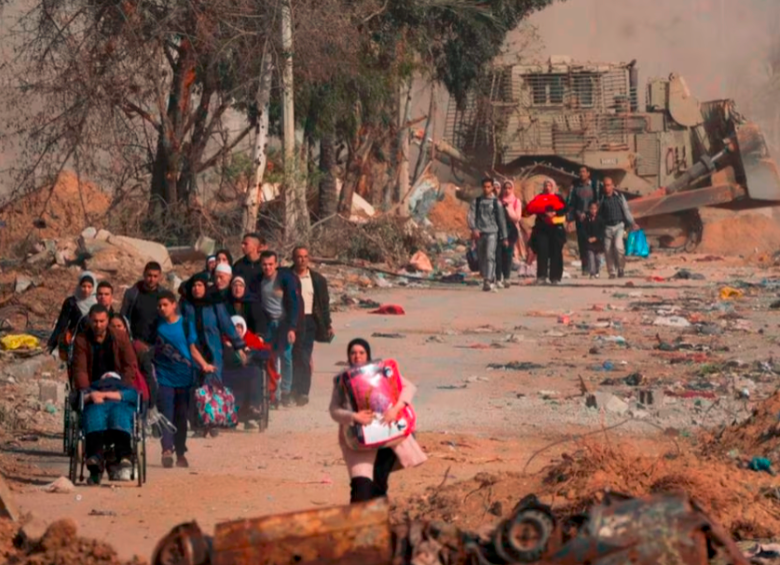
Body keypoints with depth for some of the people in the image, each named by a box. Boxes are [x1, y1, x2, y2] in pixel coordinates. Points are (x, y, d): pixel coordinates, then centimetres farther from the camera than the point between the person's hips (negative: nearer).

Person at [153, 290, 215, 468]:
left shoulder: (186, 324, 5)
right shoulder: (157, 325, 5)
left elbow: (192, 348, 8)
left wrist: (204, 364, -6)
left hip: (184, 376, 1)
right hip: (164, 376, -1)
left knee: (181, 416, 7)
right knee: (166, 414, -13)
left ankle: (180, 453, 16)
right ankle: (167, 450, -24)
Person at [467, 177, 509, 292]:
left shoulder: (496, 202, 6)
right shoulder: (477, 201, 9)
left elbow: (501, 220, 9)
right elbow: (471, 215, 1)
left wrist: (504, 237, 8)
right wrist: (473, 229, -17)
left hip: (492, 232, -3)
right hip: (479, 233, 3)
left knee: (490, 256, -18)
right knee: (481, 258, 7)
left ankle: (489, 281, -25)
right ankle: (485, 279, 21)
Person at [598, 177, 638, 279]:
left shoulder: (619, 196, 3)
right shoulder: (602, 199, 5)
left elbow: (626, 210, 6)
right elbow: (599, 213, 11)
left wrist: (632, 223, -1)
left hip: (619, 225, -2)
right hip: (607, 227, 2)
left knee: (618, 246, -20)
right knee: (608, 250, 0)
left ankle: (621, 269, -4)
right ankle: (611, 272, 12)